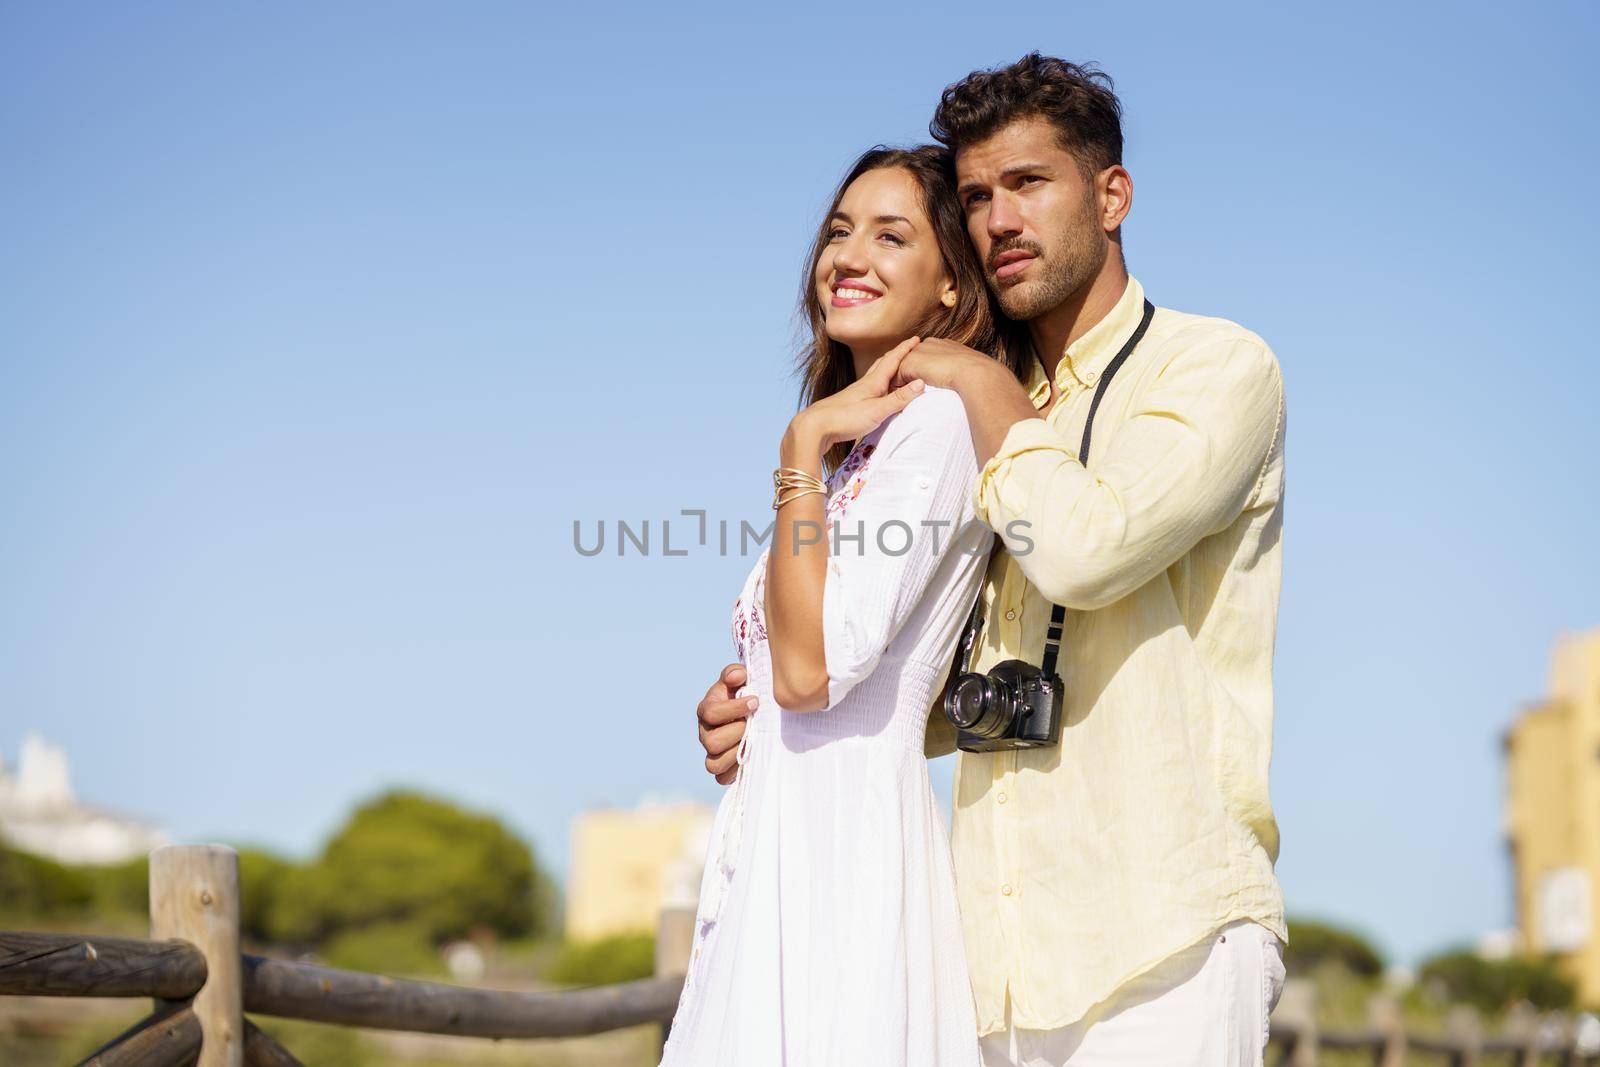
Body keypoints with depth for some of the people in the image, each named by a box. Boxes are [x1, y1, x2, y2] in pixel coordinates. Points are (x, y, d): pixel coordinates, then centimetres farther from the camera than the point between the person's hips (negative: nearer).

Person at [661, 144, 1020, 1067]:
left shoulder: (938, 417, -9)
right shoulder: (862, 440, 19)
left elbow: (812, 668, -17)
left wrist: (802, 448, -12)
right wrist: (736, 706, 9)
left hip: (847, 842, -9)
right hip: (777, 837, 9)